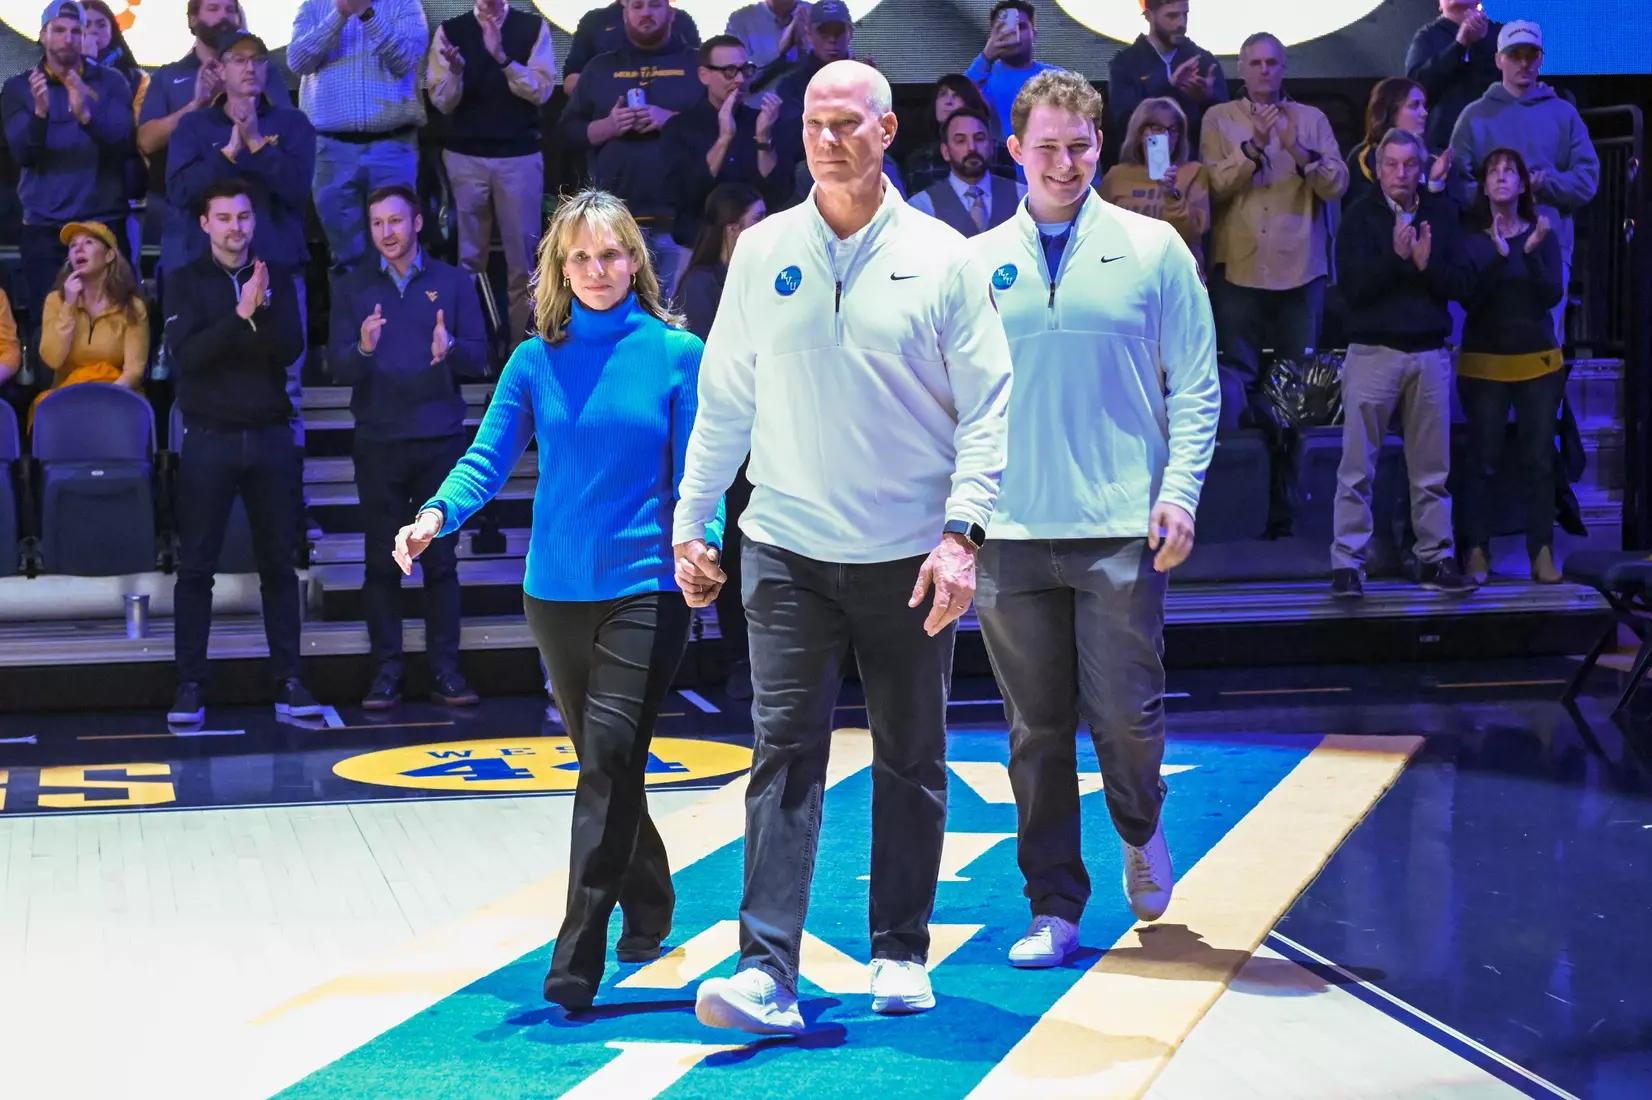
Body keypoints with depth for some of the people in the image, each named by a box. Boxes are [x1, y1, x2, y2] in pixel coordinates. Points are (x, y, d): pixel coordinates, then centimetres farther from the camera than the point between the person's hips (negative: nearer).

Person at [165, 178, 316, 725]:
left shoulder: (277, 280, 8)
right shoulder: (186, 282, 2)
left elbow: (290, 350, -4)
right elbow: (187, 353, -12)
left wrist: (263, 306, -21)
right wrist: (240, 313, -23)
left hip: (270, 437, 2)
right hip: (209, 439, -2)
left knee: (280, 563, 4)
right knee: (196, 566, -1)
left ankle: (288, 680, 8)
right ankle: (190, 684, 4)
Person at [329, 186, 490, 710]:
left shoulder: (454, 282, 5)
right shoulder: (354, 288, 6)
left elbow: (479, 357, -2)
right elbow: (339, 367, -2)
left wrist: (450, 349, -23)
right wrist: (363, 349, -24)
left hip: (440, 440, 0)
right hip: (378, 444, 1)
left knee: (440, 559, 1)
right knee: (382, 561, 2)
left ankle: (445, 669, 6)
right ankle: (386, 671, 6)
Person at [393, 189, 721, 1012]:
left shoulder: (677, 354, -2)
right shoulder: (537, 361, 5)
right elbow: (488, 458, -2)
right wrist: (436, 516, -21)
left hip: (645, 585, -4)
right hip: (557, 587, 4)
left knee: (610, 754, -14)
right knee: (603, 760, 14)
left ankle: (577, 960, -13)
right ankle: (648, 907, 36)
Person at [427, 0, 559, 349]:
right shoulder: (450, 31, 4)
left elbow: (541, 90, -7)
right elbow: (441, 101, 2)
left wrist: (502, 58, -20)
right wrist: (455, 70, -18)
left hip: (521, 156, -1)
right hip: (464, 156, 1)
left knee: (523, 258, 2)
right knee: (466, 256, 6)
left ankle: (523, 345, 10)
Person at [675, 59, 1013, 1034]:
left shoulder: (942, 258, -2)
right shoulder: (763, 252, 5)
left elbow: (988, 405, -3)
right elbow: (725, 399, 10)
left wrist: (964, 531, -12)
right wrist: (692, 523, 8)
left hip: (909, 555, -1)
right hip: (787, 550, 1)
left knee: (912, 761, 9)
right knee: (785, 753, -6)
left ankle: (902, 954, 22)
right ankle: (767, 972, -9)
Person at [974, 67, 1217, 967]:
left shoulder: (1152, 249, 4)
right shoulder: (978, 262, 8)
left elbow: (1194, 384, 4)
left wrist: (1179, 490, -7)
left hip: (1120, 531, -2)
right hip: (1008, 535, 2)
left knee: (1124, 715, -3)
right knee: (1036, 730, 5)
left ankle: (1141, 832, 29)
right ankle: (1053, 908, 16)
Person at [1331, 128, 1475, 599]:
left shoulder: (1441, 214, 8)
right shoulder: (1360, 217, 0)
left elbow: (1460, 286, 3)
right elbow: (1352, 286, -10)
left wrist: (1427, 263, -14)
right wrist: (1395, 255, -20)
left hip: (1430, 352, 3)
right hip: (1373, 351, -3)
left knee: (1432, 469, 7)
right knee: (1357, 468, -3)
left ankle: (1436, 559, 14)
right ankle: (1347, 564, 0)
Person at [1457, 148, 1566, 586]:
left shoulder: (1543, 234, 4)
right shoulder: (1470, 237, -1)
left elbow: (1552, 295, -6)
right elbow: (1469, 297, -12)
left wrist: (1531, 253, -19)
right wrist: (1498, 257, -23)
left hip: (1539, 361, 2)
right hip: (1484, 362, -1)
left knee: (1538, 460, 0)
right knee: (1482, 461, -2)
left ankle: (1543, 554, 3)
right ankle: (1477, 552, 3)